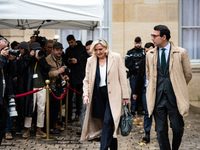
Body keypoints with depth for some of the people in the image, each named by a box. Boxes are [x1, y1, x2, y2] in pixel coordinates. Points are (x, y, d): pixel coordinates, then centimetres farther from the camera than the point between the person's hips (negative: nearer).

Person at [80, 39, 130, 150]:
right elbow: (87, 80, 12)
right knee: (110, 124, 7)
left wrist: (125, 96, -2)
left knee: (108, 121, -15)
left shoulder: (116, 57, 1)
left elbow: (122, 77, 1)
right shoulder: (91, 61, 8)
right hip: (98, 95, 3)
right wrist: (86, 95, -4)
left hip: (112, 95, -3)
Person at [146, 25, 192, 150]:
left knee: (178, 129, 1)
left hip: (175, 97, -2)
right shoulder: (150, 55, 7)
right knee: (161, 130, 4)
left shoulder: (181, 53, -3)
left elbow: (188, 74, 8)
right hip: (158, 97, 3)